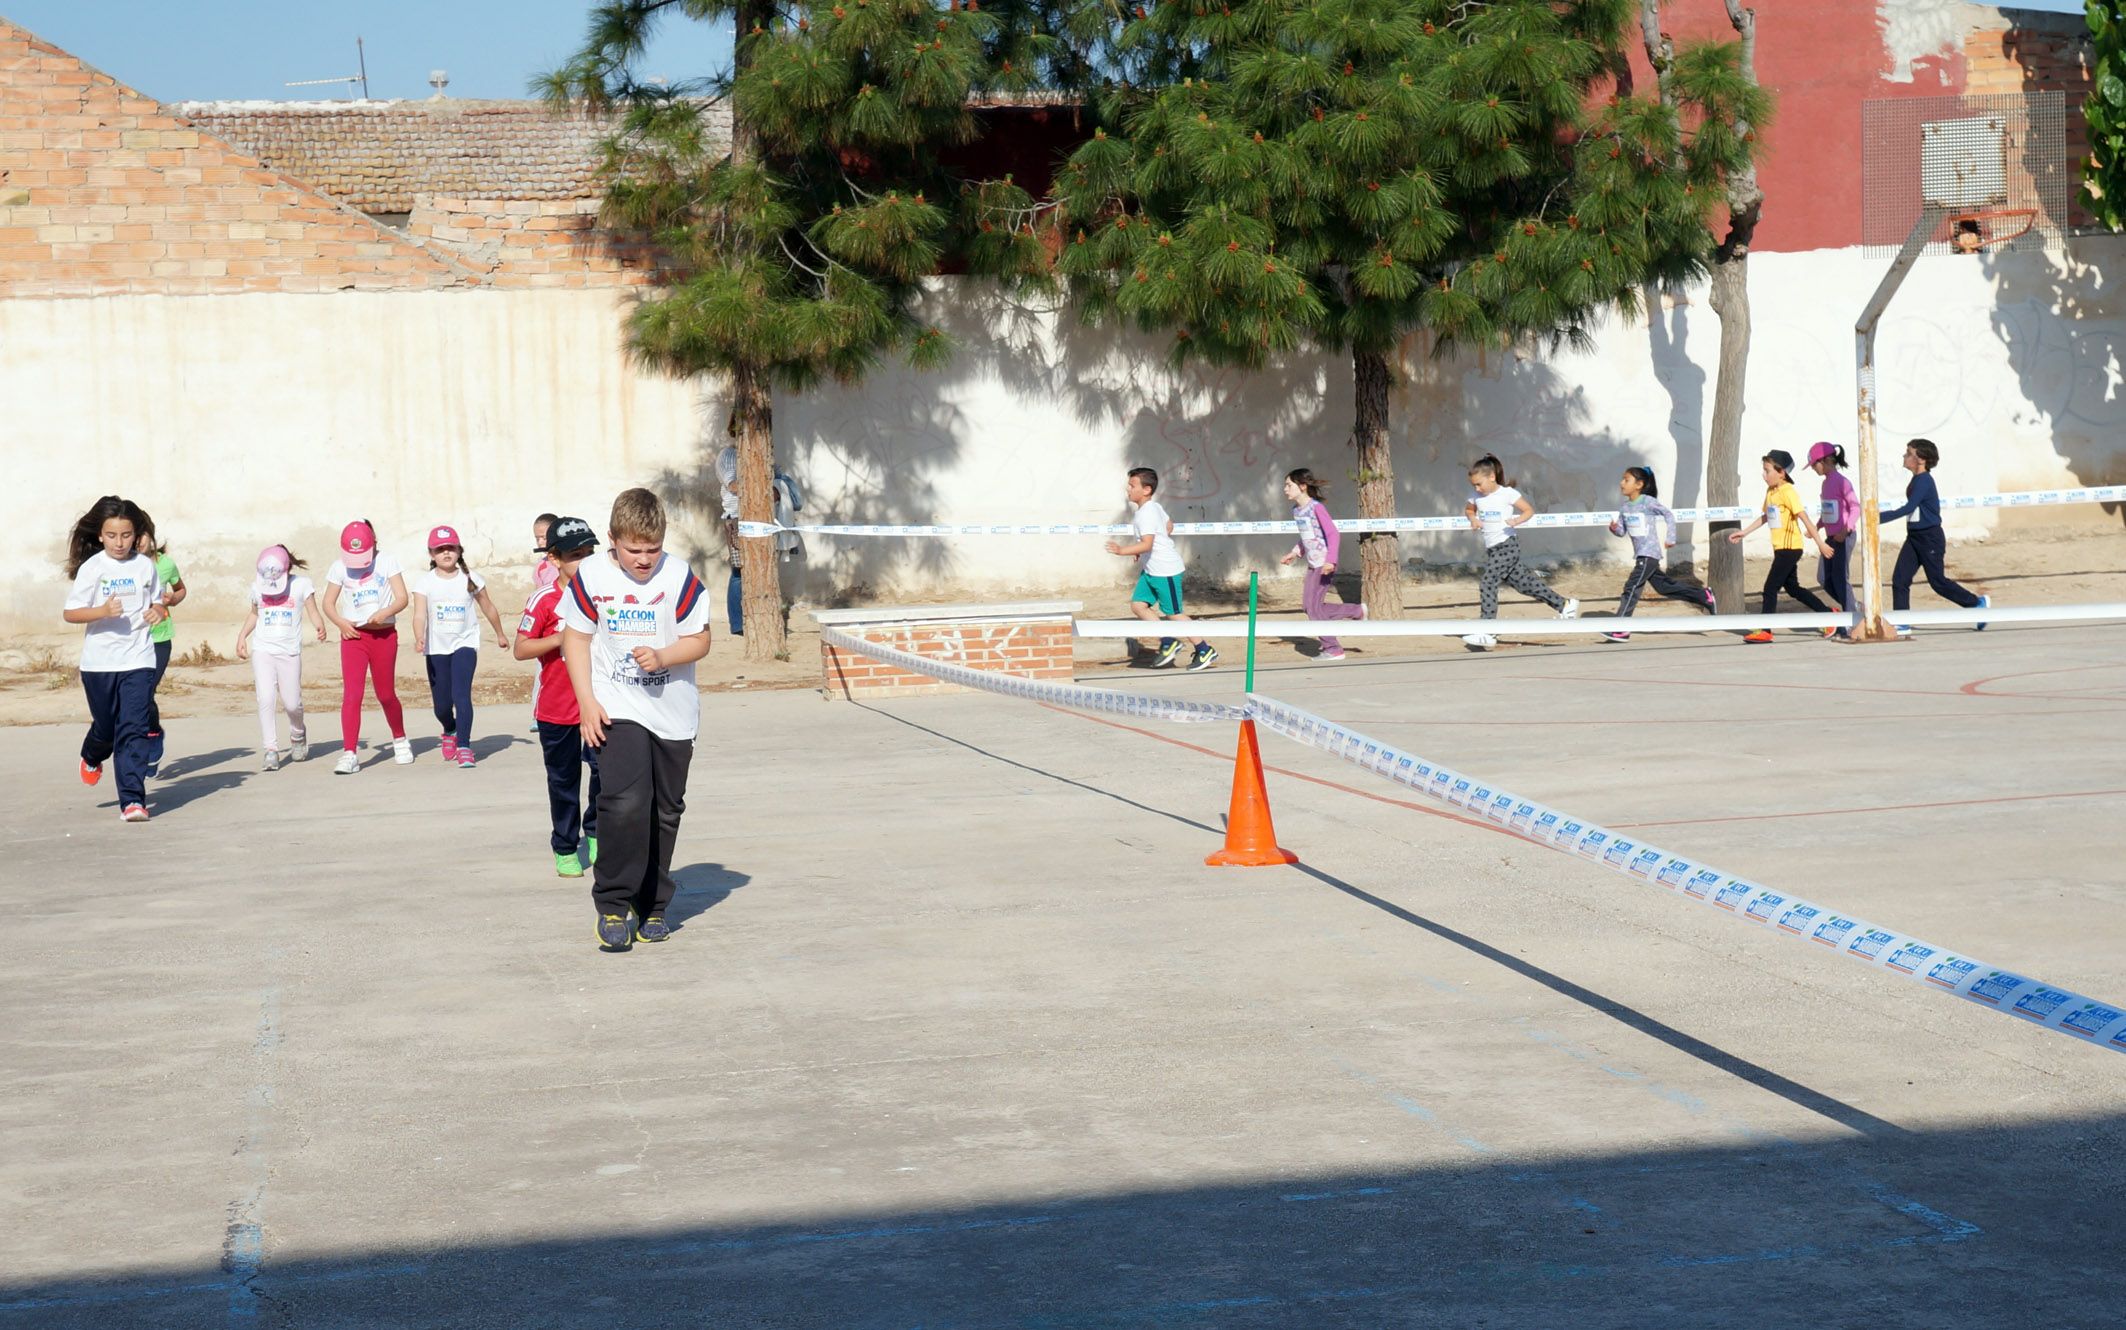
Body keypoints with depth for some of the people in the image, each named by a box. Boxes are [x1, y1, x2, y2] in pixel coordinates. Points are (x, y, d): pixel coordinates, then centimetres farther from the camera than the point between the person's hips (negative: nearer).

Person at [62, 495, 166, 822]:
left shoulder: (145, 565, 2)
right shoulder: (92, 568, -5)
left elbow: (157, 600, 17)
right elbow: (69, 613, -7)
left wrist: (158, 611, -7)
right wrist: (102, 611, -24)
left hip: (138, 660, 0)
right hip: (99, 662, 0)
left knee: (134, 729, -9)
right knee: (106, 727, 13)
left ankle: (133, 800, -9)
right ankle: (93, 757, 50)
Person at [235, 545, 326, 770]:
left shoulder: (301, 585, 0)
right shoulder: (257, 587, 8)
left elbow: (313, 612, -1)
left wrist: (320, 626, -22)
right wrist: (242, 636, 14)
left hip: (289, 651, -1)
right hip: (262, 650, 1)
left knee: (291, 703, 0)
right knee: (266, 700, -13)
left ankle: (298, 734, 32)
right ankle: (271, 750, -12)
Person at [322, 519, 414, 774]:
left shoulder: (387, 562, -2)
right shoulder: (339, 567, 2)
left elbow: (402, 598, -7)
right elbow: (329, 603, 6)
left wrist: (383, 613, -25)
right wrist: (341, 623, -13)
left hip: (384, 635, 0)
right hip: (353, 636, 0)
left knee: (386, 695, 9)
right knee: (351, 694, -11)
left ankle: (400, 741, 34)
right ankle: (349, 753, -13)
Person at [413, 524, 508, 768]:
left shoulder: (470, 578, -1)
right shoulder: (426, 582, -3)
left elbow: (487, 606, 13)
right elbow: (420, 614, -15)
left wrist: (500, 634, 24)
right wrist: (419, 638, -33)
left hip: (464, 644, -1)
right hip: (436, 648, 1)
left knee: (461, 695, -19)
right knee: (441, 703, 7)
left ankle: (464, 747, -15)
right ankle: (450, 732, 40)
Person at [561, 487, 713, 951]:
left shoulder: (679, 577, -8)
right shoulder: (591, 575, -7)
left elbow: (700, 639, -3)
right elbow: (576, 637, 2)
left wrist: (662, 657, -22)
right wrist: (587, 702, -5)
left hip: (673, 714, 2)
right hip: (617, 711, -2)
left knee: (665, 812, 10)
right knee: (625, 802, -19)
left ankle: (652, 905, 25)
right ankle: (613, 906, -9)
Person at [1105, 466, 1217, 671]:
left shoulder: (1146, 514, -21)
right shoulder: (1156, 507, 9)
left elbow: (1146, 544, -30)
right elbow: (1169, 527, 24)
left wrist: (1123, 551, -36)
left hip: (1165, 570, -10)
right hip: (1151, 569, 10)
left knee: (1173, 613, -1)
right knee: (1138, 604, 5)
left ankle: (1205, 651, 8)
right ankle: (1168, 642, 10)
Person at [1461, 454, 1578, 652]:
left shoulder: (1507, 494, -10)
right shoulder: (1477, 497, 7)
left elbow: (1529, 511, -3)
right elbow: (1468, 509, 26)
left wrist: (1517, 520, -23)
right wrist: (1473, 520, 4)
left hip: (1507, 545, -7)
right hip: (1492, 549, 7)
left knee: (1487, 584, -15)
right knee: (1523, 583, 11)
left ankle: (1485, 632, -15)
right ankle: (1564, 605, 23)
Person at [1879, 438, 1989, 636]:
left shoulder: (1924, 481, -18)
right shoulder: (1916, 480, 10)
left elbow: (1908, 508, -27)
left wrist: (1881, 518, -30)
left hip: (1929, 537, -9)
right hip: (1914, 537, 9)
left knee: (1937, 581, 1)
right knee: (1899, 579, -1)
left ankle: (1977, 603, 19)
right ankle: (1902, 625, 0)